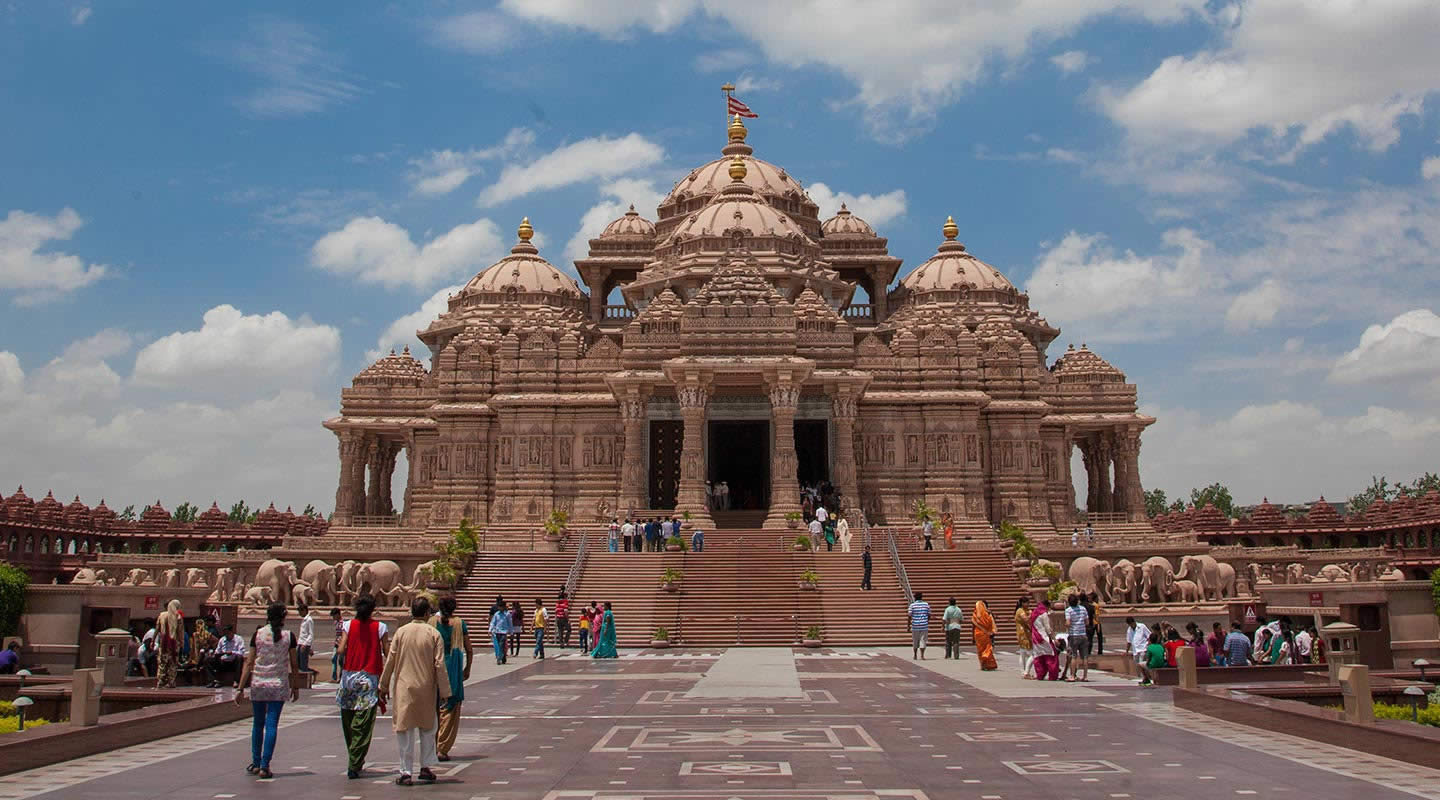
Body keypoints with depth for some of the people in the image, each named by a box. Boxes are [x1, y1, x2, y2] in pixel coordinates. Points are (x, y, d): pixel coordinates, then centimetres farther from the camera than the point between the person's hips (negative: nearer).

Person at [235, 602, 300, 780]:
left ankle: (256, 763, 24)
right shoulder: (288, 636, -2)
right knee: (271, 725, 1)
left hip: (258, 684, 1)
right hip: (279, 685, -1)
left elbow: (249, 663, -2)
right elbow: (294, 665, 1)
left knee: (258, 724, 16)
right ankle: (265, 766, -3)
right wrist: (296, 687, 11)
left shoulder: (258, 634, -1)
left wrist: (241, 688, 1)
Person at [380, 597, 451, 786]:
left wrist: (384, 686, 12)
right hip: (426, 689, 0)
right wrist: (444, 691, 0)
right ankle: (426, 767, 19)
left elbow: (390, 661, 1)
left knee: (405, 730, 5)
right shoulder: (434, 634, -5)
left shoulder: (401, 632, -2)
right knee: (427, 728, 16)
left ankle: (406, 772, 5)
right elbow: (440, 665, -6)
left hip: (404, 688, 0)